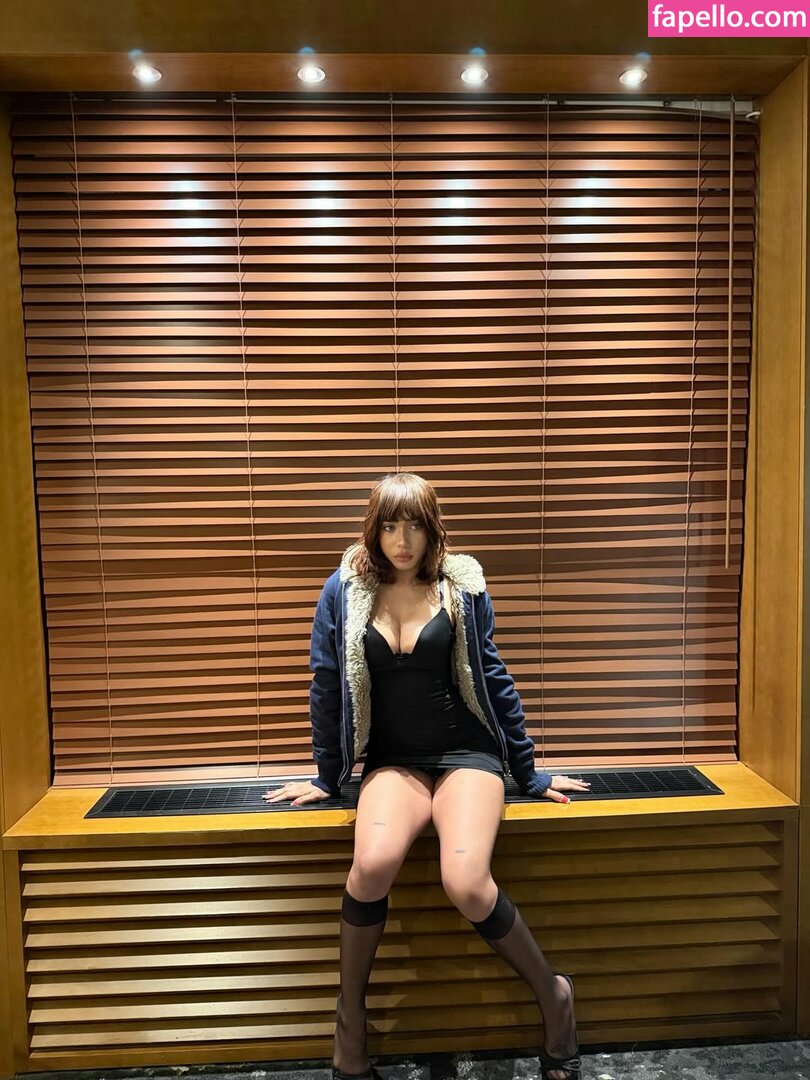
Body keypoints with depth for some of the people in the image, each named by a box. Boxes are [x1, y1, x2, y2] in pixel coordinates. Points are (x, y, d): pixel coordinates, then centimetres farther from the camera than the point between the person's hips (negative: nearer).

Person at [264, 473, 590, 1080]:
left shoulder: (462, 586, -1)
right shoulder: (345, 590, -2)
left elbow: (493, 679, 6)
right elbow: (326, 687, 6)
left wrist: (529, 772, 10)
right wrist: (328, 776, 11)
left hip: (466, 752, -1)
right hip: (393, 760, 1)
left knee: (466, 883, -25)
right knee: (373, 863, -29)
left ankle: (553, 992, 6)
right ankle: (350, 1020, -1)